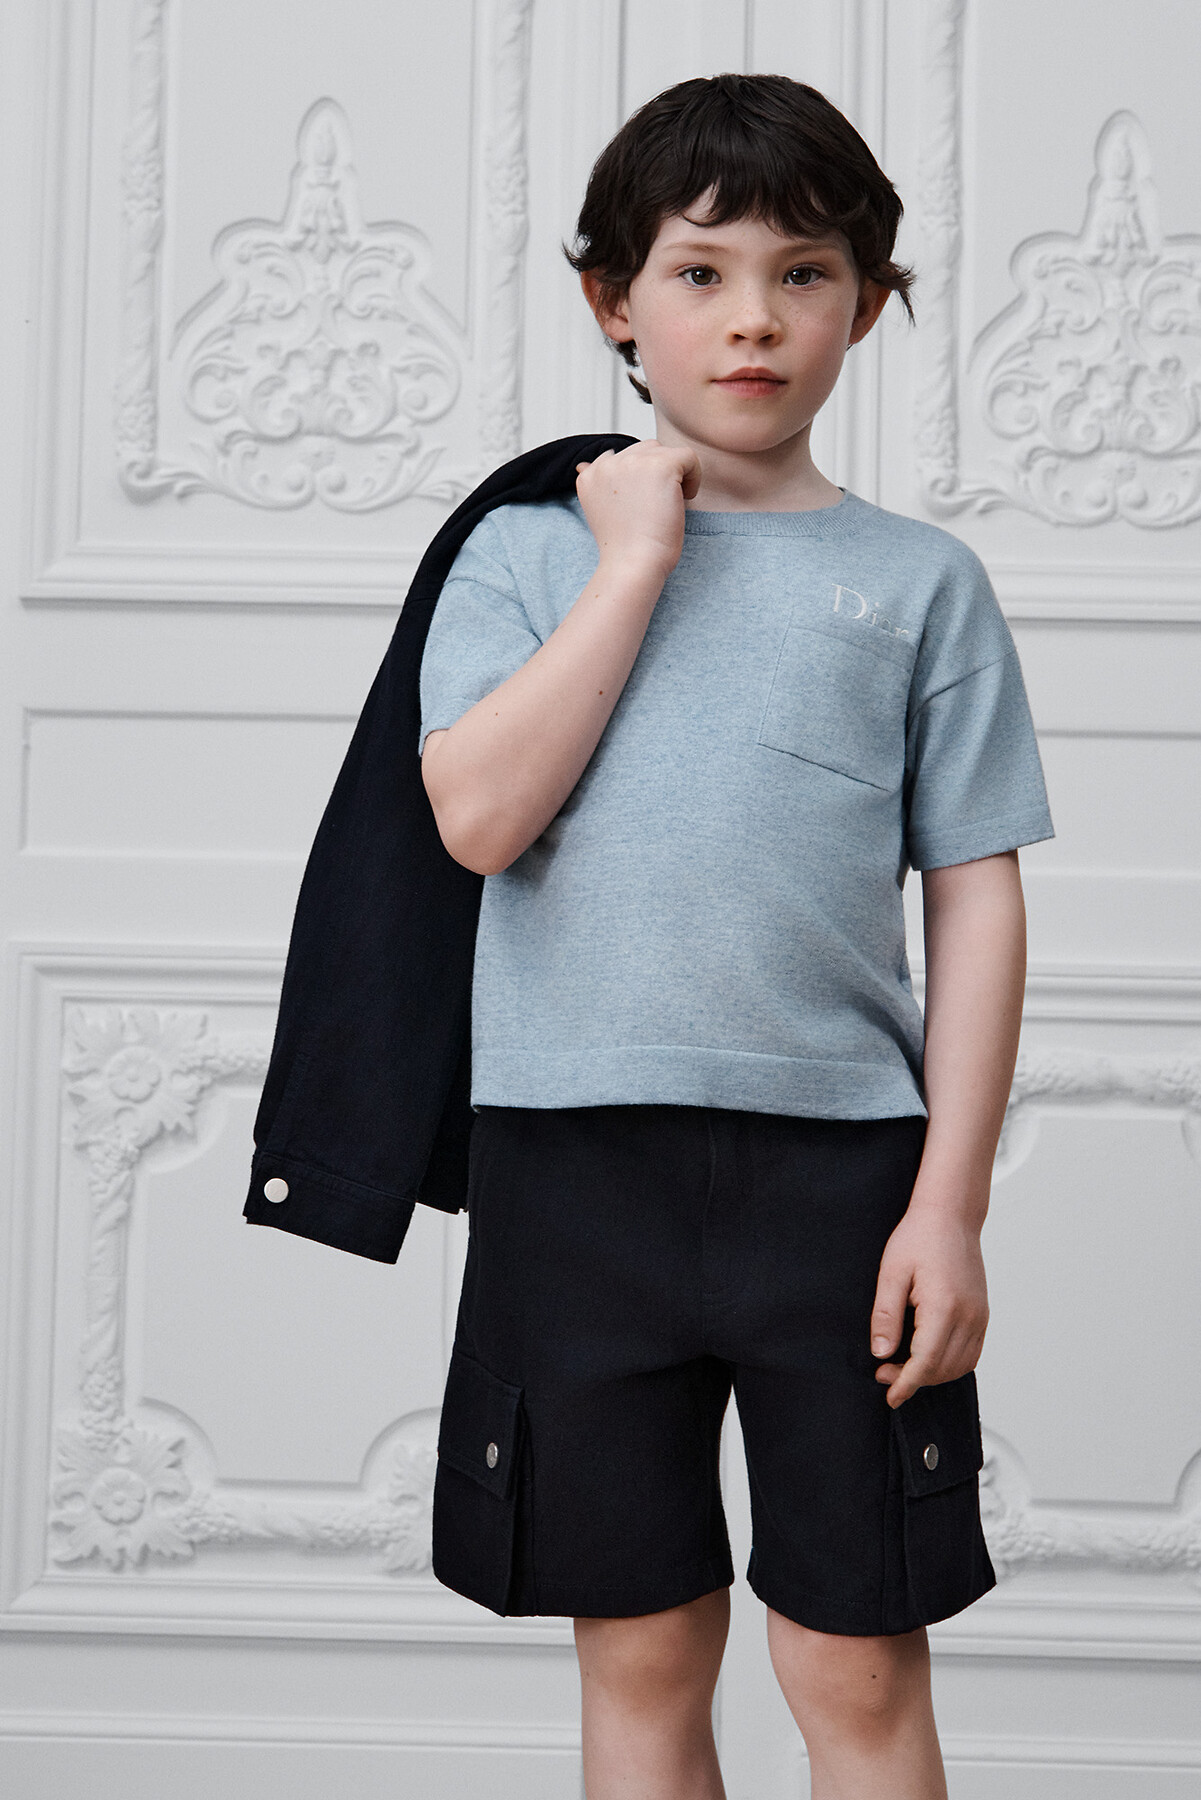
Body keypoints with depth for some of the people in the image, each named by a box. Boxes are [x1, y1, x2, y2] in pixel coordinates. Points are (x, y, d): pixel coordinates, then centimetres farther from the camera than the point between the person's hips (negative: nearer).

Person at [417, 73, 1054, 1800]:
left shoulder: (921, 580, 7)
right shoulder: (524, 550, 8)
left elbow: (977, 899, 3)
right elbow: (479, 815, -9)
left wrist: (951, 1202, -4)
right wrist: (636, 557, -6)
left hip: (841, 1157, 0)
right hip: (574, 1153, 1)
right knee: (640, 1651, 12)